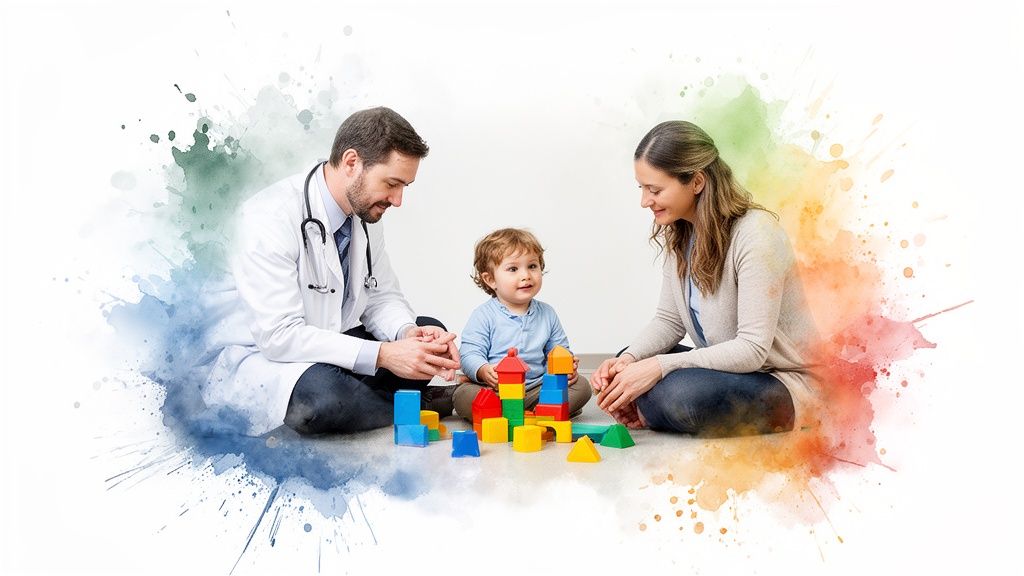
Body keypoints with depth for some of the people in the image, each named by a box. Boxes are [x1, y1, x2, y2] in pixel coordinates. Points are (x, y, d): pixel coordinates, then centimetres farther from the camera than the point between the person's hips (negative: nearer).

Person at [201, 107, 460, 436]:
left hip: (327, 348, 8)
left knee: (430, 334, -3)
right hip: (256, 356, -7)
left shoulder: (366, 213, -1)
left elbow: (381, 297, 6)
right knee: (325, 394, -37)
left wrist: (408, 333, -18)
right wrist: (382, 355, -34)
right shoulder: (270, 218, -26)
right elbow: (279, 335, -30)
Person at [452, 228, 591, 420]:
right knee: (464, 395, -33)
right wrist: (484, 371, -33)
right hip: (494, 390, -4)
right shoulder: (484, 315, -3)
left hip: (537, 388, 4)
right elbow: (470, 354, -10)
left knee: (581, 386, -13)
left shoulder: (547, 314, 11)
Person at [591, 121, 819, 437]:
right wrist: (628, 359, -15)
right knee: (623, 371, -4)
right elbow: (669, 320, 5)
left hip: (784, 383, -8)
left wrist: (658, 366, -29)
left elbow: (752, 349, -26)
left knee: (681, 392, -33)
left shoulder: (756, 234, -23)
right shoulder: (678, 233, 2)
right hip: (726, 365, 8)